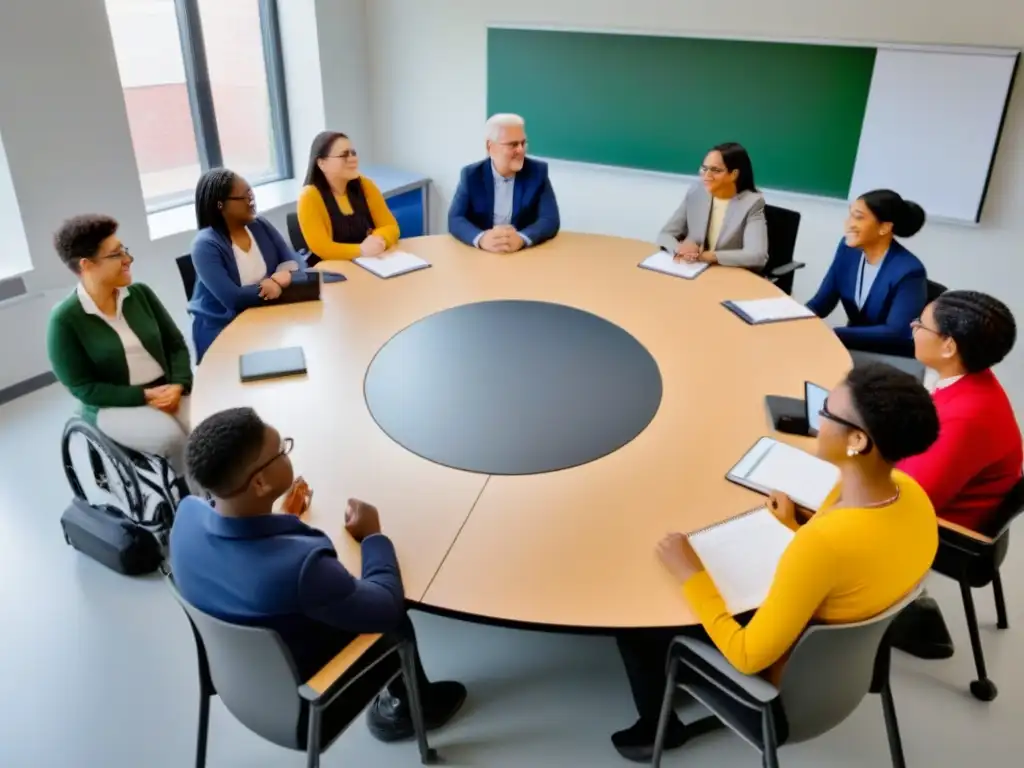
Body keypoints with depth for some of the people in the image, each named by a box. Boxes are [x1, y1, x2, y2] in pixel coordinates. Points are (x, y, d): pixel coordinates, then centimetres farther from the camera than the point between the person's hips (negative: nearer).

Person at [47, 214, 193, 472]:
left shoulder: (140, 293, 4)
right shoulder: (65, 319, -9)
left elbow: (176, 344, 7)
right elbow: (82, 387, -9)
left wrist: (178, 385, -13)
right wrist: (145, 396, -18)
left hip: (166, 391, 4)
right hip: (112, 407, -3)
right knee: (172, 436, -32)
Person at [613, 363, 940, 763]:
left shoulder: (824, 541, -41)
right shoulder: (911, 494, -16)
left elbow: (748, 657, -29)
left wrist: (691, 575, -21)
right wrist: (795, 530, 10)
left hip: (789, 680, -7)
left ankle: (658, 728, 35)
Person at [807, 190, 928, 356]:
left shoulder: (908, 271, -23)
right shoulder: (848, 248, -4)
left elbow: (896, 333, -28)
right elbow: (821, 303, -3)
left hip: (895, 358, -6)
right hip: (855, 345, 6)